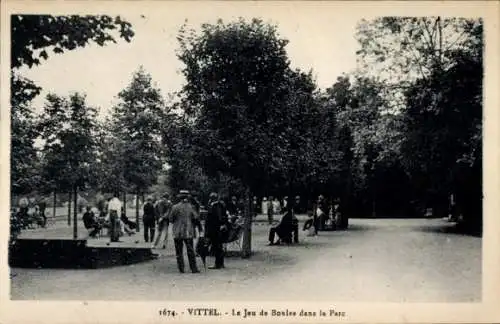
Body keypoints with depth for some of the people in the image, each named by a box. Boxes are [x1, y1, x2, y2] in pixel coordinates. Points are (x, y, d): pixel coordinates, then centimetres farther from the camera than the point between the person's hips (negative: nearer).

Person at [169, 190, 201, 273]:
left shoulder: (175, 207, -6)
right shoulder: (190, 207, -2)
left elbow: (170, 219, -3)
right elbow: (196, 218, -3)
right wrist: (200, 229, 6)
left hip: (177, 232, -1)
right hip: (188, 232, 1)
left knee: (179, 251, 8)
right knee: (190, 251, 6)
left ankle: (181, 269, 7)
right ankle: (194, 268, 3)